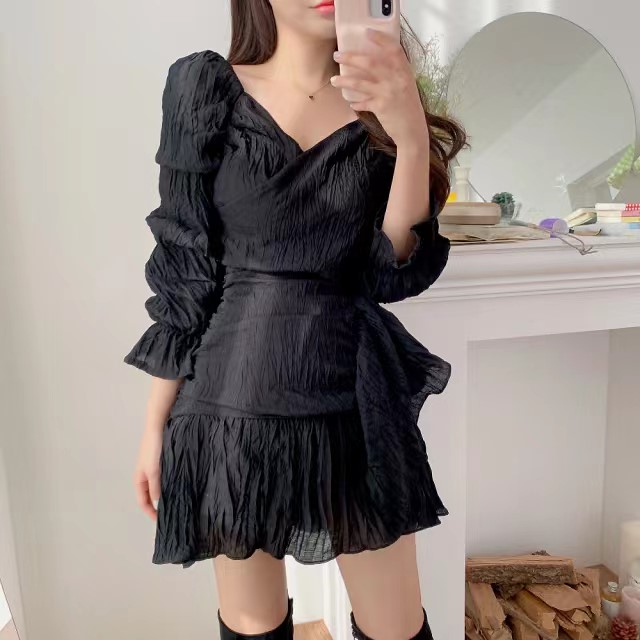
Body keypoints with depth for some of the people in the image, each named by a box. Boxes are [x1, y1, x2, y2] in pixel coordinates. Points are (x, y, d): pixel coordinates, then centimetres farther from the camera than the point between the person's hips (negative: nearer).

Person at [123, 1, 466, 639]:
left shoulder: (383, 101, 5)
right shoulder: (205, 86, 0)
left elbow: (394, 273, -4)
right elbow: (181, 270, -1)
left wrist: (412, 138, -18)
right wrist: (156, 422, 1)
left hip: (355, 392, 2)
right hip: (238, 391, -1)